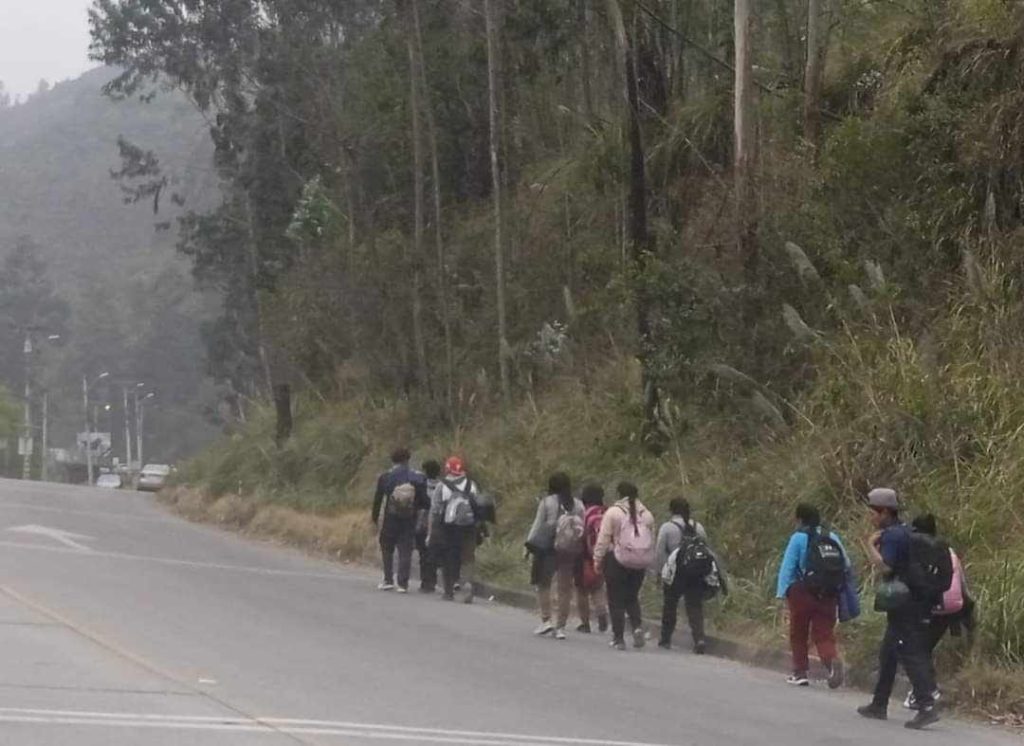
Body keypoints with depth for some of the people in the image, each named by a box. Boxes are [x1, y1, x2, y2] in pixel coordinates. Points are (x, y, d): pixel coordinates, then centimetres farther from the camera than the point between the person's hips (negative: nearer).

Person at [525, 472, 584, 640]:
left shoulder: (547, 502, -5)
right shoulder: (578, 505, 4)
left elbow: (538, 524, -5)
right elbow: (582, 529, 4)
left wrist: (530, 544, 1)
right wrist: (580, 551, 9)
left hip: (548, 549, -3)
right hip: (570, 550, 3)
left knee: (543, 584, 10)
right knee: (565, 588, 7)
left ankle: (546, 620, -1)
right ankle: (561, 626, 10)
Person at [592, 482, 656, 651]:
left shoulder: (613, 512, -6)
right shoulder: (646, 514, 7)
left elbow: (603, 540, -7)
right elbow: (652, 541, 9)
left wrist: (598, 560, 0)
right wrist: (647, 562, 16)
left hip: (617, 561, -4)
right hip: (640, 562, 4)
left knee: (616, 601, 4)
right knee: (632, 597, 19)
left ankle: (618, 638, 3)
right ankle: (637, 626, -5)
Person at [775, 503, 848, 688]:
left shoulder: (799, 538, -4)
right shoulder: (833, 538, 10)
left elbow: (787, 567, -10)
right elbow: (846, 565, 9)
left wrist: (782, 592, -10)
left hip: (804, 592, -4)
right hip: (829, 595, 4)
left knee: (798, 634, 12)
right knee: (824, 634, 5)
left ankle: (800, 672, 14)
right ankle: (833, 660, -22)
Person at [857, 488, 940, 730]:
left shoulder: (892, 535, -13)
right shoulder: (905, 532, 17)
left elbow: (885, 566, -23)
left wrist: (871, 545, -9)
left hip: (903, 607, -10)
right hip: (917, 603, 10)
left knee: (911, 655, -13)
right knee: (887, 655, 18)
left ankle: (927, 707, -19)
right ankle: (879, 705, 26)